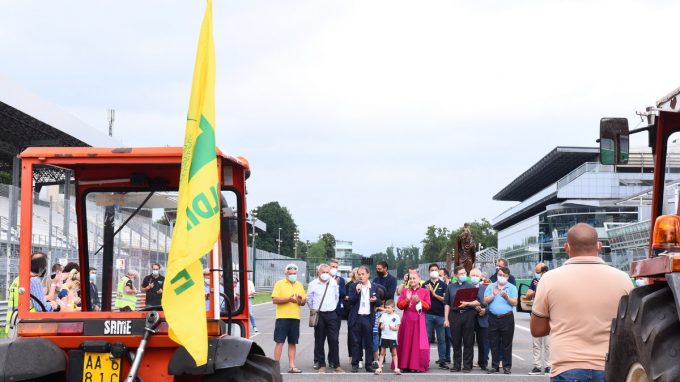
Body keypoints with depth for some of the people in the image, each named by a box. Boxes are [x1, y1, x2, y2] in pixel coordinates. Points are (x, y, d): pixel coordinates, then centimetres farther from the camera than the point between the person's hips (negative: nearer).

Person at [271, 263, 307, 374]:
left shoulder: (299, 285, 15)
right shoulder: (279, 284, 0)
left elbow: (304, 301, 17)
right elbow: (274, 300, -9)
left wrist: (301, 301, -7)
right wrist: (288, 299, -20)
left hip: (295, 318, 5)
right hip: (282, 317, -5)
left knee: (293, 343, 7)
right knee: (279, 342, -5)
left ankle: (291, 366, 11)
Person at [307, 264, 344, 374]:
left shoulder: (334, 283, 4)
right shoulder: (313, 284, -2)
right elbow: (309, 299, 7)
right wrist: (314, 310, 10)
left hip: (331, 314, 1)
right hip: (318, 314, -1)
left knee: (334, 340, -3)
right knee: (319, 341, 4)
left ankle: (336, 365, 3)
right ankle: (321, 364, 12)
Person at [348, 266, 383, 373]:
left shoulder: (374, 287, 6)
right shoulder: (354, 287, 2)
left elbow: (379, 303, 7)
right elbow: (351, 302, -5)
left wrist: (375, 300, -15)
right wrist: (356, 291, -19)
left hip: (368, 318, 1)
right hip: (356, 318, -1)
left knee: (369, 343, 4)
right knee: (356, 342, 3)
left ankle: (368, 364, 11)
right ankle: (355, 364, 9)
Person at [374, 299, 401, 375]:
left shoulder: (396, 317, 0)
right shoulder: (383, 315, 8)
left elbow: (397, 328, 0)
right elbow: (381, 326, 10)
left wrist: (393, 328, -19)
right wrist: (382, 327, -12)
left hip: (392, 337, -2)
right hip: (384, 337, 2)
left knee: (394, 353, 2)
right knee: (382, 352, 4)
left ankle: (396, 368, 6)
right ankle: (379, 368, 5)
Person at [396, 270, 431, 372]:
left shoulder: (425, 291, 6)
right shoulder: (404, 291, 10)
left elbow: (428, 306, -2)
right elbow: (399, 305, 2)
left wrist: (419, 301, -16)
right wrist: (407, 300, -14)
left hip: (419, 320, -2)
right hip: (407, 320, 2)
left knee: (418, 343, -4)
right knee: (406, 342, 1)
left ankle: (417, 366, -1)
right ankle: (405, 365, 4)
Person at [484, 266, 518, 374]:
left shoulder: (512, 288, 5)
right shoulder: (490, 287, 12)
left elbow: (515, 303, -4)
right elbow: (485, 301, 3)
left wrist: (507, 297, -20)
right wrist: (493, 294, -10)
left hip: (507, 318, -2)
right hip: (493, 318, 2)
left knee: (507, 344, -1)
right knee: (494, 343, 4)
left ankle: (507, 366, 3)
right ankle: (495, 365, 11)